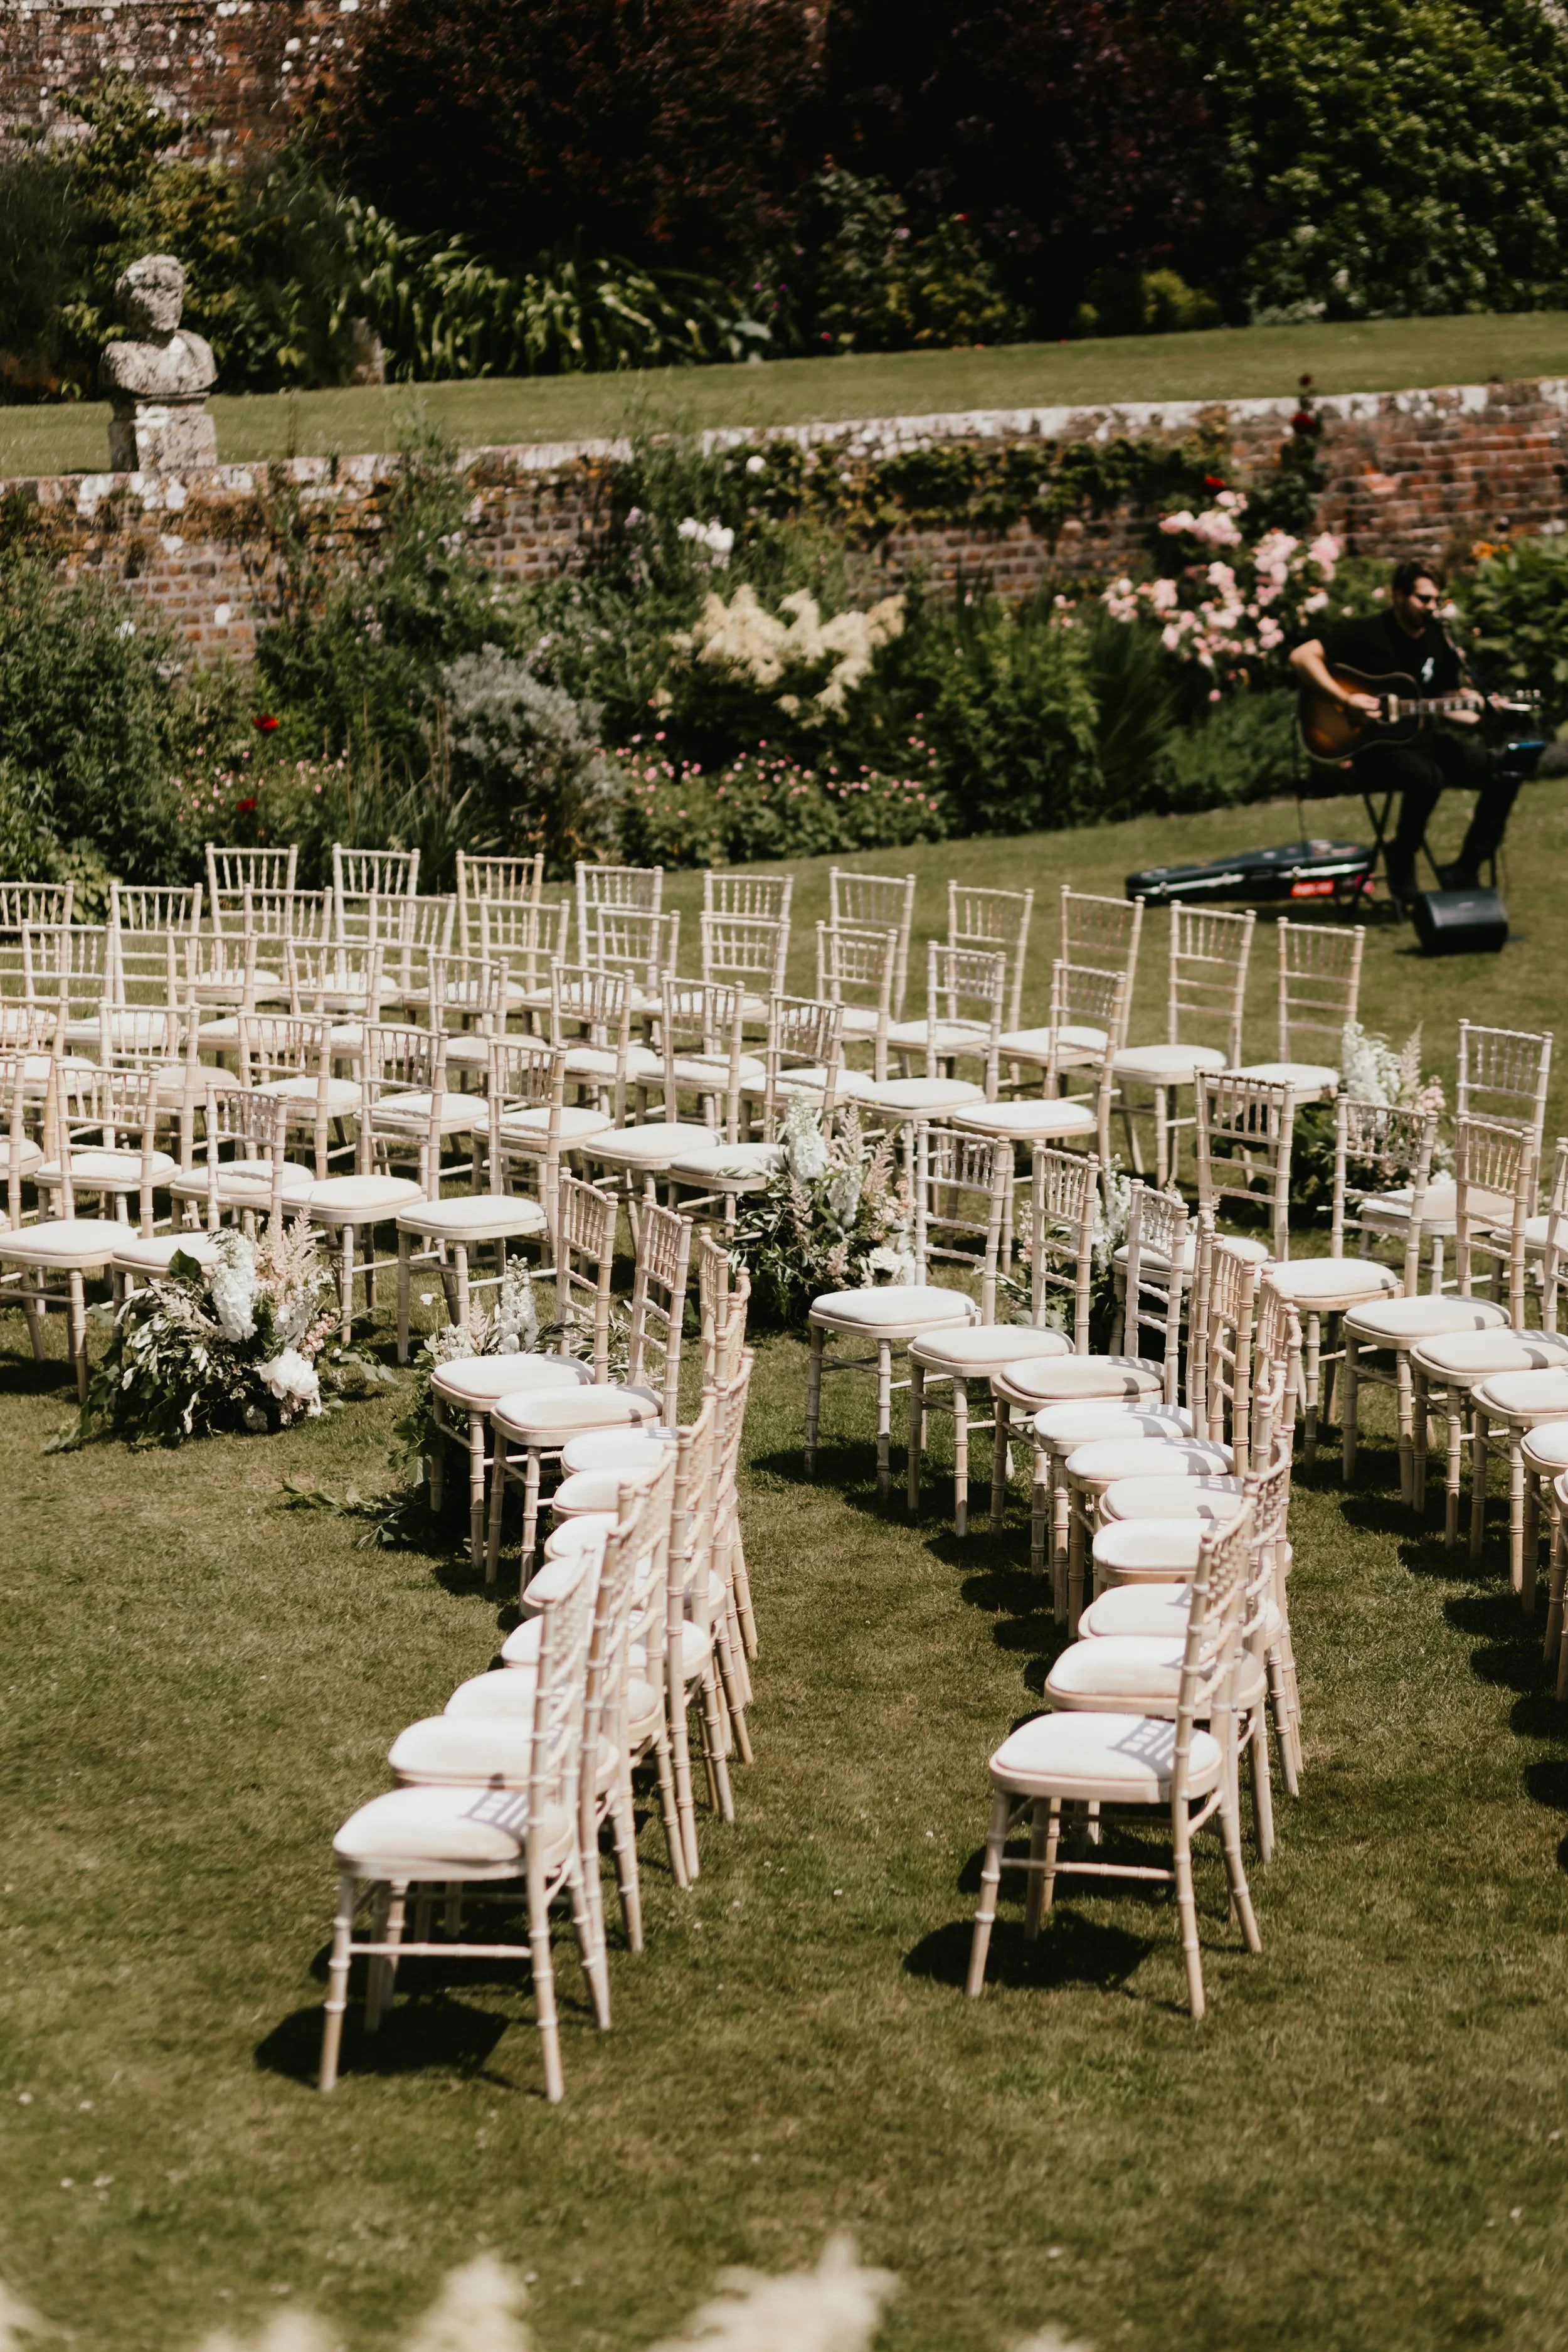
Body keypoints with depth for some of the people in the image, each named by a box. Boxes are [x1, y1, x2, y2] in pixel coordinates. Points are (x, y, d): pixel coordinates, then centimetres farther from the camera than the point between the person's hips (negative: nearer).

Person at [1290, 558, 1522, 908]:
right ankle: (1401, 859, -10)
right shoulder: (1368, 633, -9)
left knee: (1503, 773, -11)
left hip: (1422, 738, 7)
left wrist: (1480, 715, -7)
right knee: (1427, 777, -38)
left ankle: (1463, 873, -3)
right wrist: (1346, 699, -22)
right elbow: (1301, 656, -15)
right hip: (1372, 746, -7)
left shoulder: (1440, 640, 9)